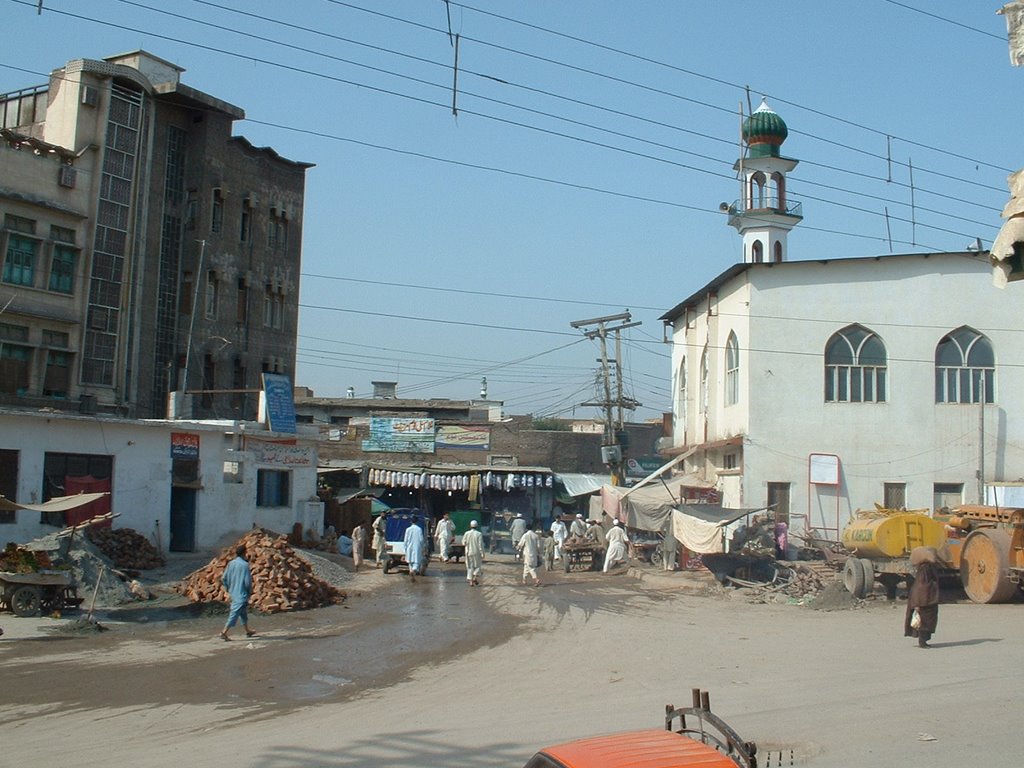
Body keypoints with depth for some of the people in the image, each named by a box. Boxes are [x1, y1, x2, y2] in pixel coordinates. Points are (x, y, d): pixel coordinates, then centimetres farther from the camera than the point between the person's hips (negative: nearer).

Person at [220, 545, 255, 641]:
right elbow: (248, 581, -17)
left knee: (243, 613, 21)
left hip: (233, 593, 8)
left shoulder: (231, 564, 2)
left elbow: (223, 578, 5)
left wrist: (228, 588, 18)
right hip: (242, 593, -8)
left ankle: (247, 631, 32)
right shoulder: (245, 565, -17)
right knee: (234, 614, -7)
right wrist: (250, 590, 0)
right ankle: (224, 633, -12)